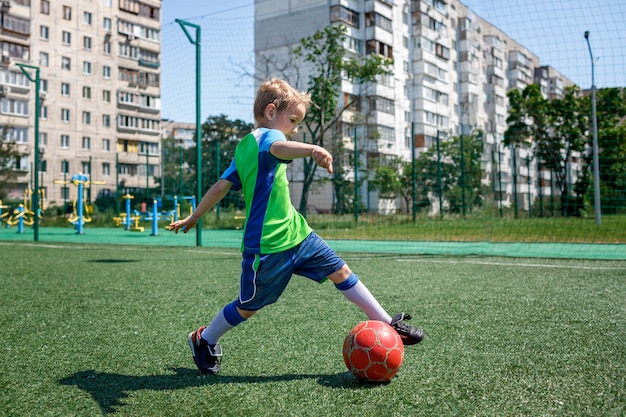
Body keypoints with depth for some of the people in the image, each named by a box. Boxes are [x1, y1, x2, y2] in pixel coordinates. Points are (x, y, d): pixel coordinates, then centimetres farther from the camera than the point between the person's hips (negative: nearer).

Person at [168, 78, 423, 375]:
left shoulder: (243, 148, 13)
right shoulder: (267, 135, -14)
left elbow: (221, 186, 12)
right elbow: (278, 148, -41)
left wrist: (193, 218, 19)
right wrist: (312, 149, -61)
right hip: (267, 247, -9)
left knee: (340, 271, 7)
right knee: (248, 307, 10)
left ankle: (387, 324, 14)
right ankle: (203, 340, 34)